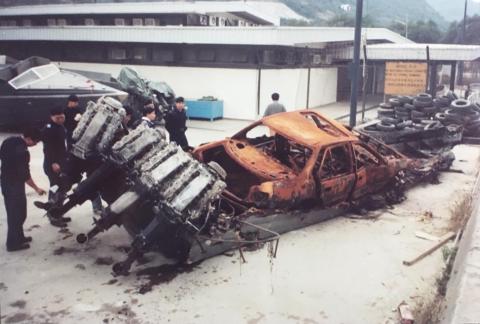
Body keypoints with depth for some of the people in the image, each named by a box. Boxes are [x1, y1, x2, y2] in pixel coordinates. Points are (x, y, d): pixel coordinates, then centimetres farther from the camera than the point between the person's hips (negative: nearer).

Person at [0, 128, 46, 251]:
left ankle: (18, 237, 32)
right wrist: (37, 188, -14)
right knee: (17, 213, 2)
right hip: (14, 184, -9)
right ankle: (13, 243, 9)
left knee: (13, 212, 19)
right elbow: (25, 175, -24)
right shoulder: (22, 151, -27)